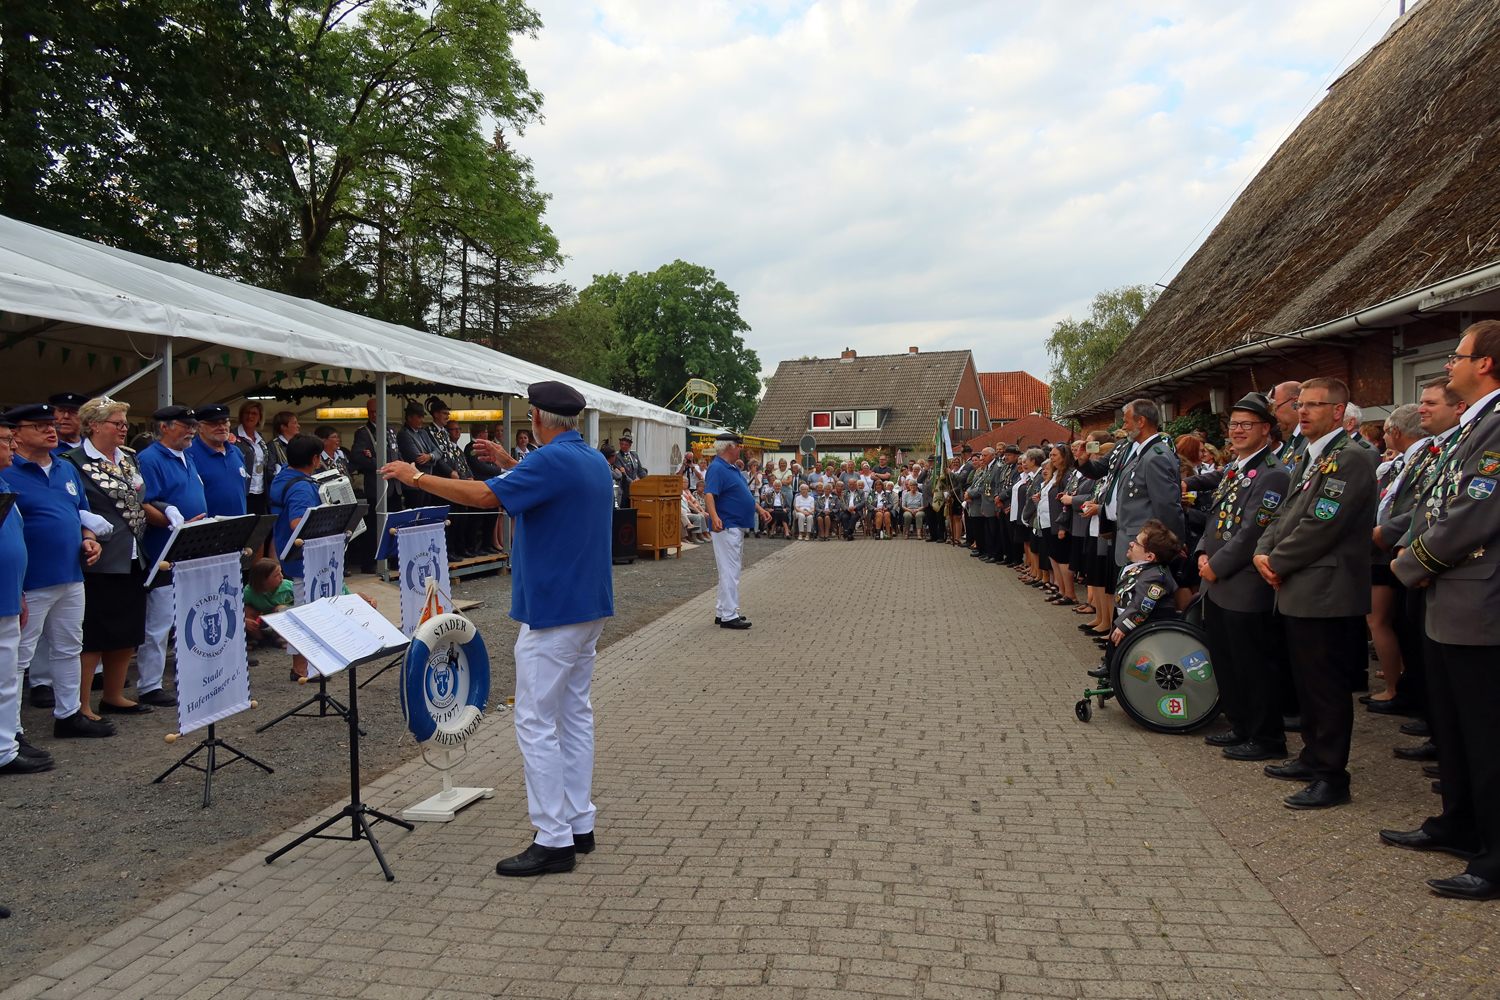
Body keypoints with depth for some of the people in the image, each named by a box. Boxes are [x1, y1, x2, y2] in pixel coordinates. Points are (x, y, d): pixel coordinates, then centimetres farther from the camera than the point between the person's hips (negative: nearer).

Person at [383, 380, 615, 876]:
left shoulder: (551, 461, -18)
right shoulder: (595, 461, 12)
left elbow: (483, 495, -23)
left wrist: (415, 477, -12)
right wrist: (509, 463, 26)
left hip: (552, 611, -10)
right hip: (588, 608, 10)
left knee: (537, 723, -4)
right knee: (575, 715, 15)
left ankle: (553, 840, 0)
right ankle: (579, 824, 22)